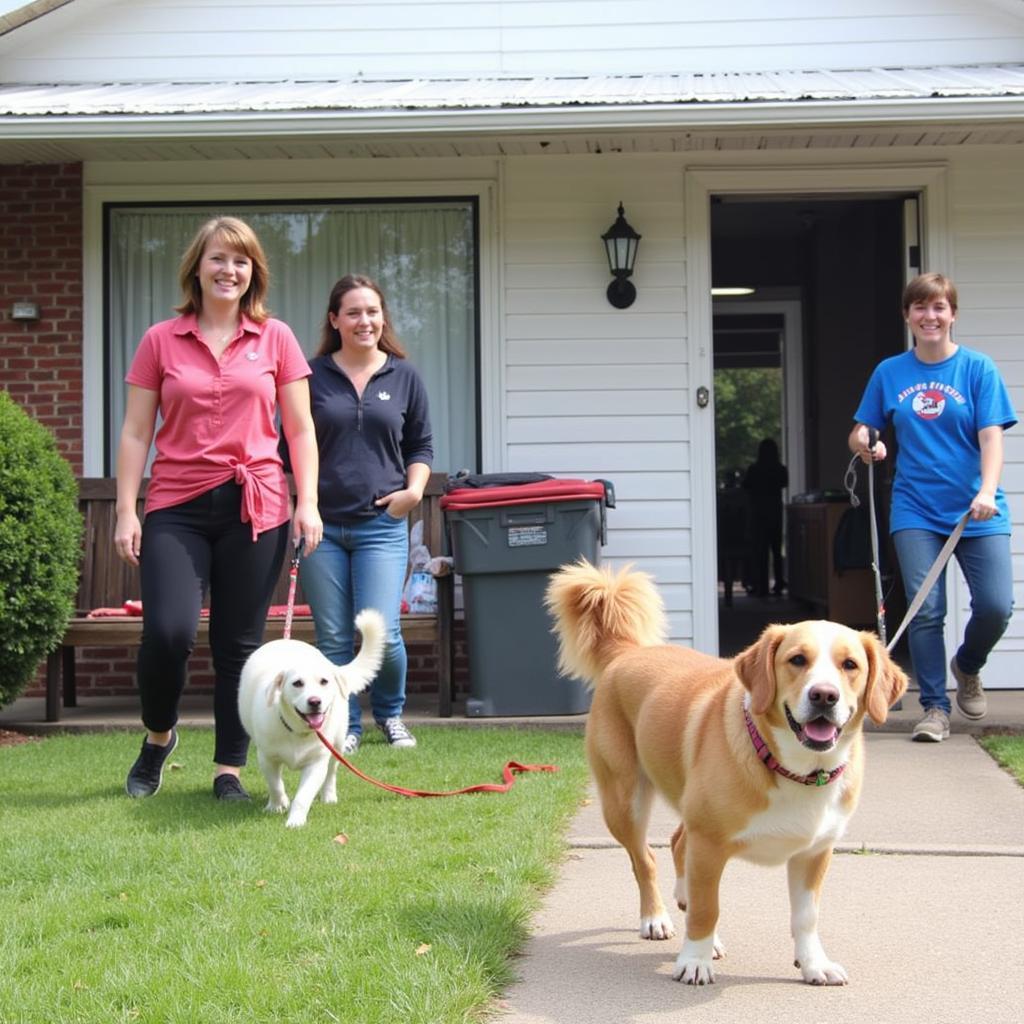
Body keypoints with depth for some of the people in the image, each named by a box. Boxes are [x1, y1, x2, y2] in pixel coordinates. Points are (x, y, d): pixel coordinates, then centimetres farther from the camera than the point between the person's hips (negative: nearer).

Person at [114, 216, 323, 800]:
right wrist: (126, 511, -1)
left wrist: (308, 501, 0)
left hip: (254, 507, 1)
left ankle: (230, 768, 14)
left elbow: (300, 429, 9)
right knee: (169, 632, -14)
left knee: (240, 644, 3)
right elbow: (136, 433, 6)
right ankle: (159, 736, 14)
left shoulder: (276, 339, 8)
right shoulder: (160, 341, 7)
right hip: (177, 508, -1)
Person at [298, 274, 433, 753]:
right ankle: (345, 726, 18)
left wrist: (414, 488, -1)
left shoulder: (404, 376, 8)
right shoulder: (312, 376, 4)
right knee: (332, 638, 3)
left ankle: (390, 713, 19)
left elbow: (421, 444, 16)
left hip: (381, 525, 0)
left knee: (382, 634, -8)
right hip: (322, 524, 0)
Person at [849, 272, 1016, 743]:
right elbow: (860, 433, 13)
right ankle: (935, 707, 8)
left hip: (977, 511, -1)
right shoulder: (889, 373, 7)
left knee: (995, 605, -9)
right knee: (925, 610, -4)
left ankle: (967, 667, 21)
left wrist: (987, 492, -23)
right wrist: (864, 444, -11)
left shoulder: (978, 368, -1)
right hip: (916, 511, 1)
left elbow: (991, 436, -8)